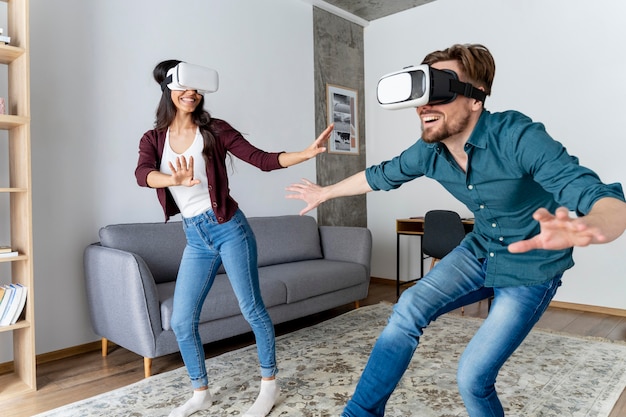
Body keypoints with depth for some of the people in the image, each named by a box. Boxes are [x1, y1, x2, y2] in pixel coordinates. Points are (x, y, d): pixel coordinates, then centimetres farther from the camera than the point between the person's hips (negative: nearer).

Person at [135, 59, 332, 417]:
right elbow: (142, 174, -16)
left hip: (228, 228, -3)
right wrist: (175, 180, -38)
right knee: (182, 321, 7)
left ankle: (270, 383, 25)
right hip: (195, 238, 4)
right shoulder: (153, 139, 5)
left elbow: (263, 160, -9)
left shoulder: (215, 130, -3)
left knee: (252, 309, 4)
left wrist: (307, 153, -22)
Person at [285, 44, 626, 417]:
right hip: (481, 251, 5)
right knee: (410, 308, -15)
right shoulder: (428, 151, -12)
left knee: (473, 376, -6)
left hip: (531, 267, -4)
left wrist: (586, 228, -62)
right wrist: (326, 192, 18)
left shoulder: (518, 137, -30)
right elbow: (381, 175, 7)